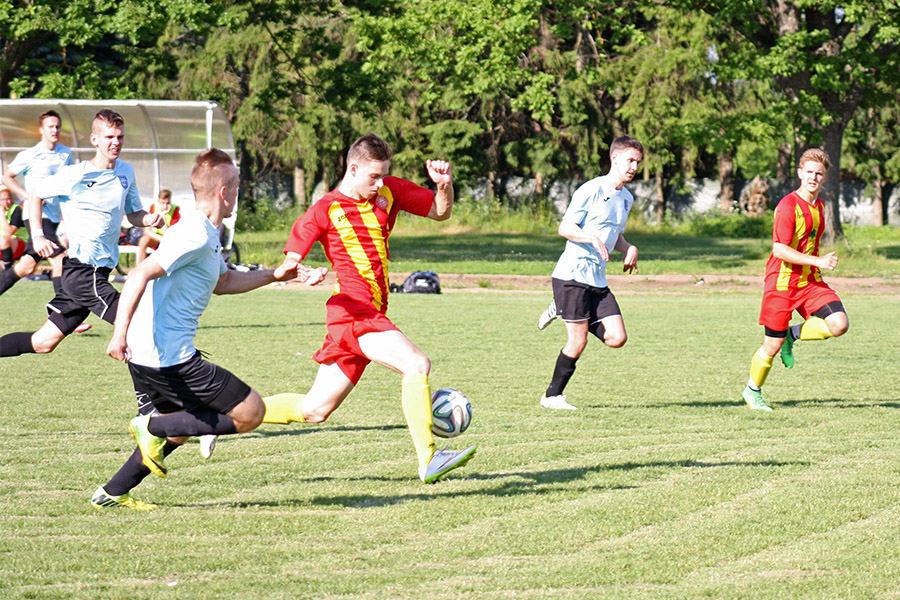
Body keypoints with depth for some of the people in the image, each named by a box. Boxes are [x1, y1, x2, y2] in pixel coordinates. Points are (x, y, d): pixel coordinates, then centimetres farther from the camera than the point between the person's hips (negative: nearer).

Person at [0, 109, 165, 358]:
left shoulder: (126, 171, 9)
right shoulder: (76, 175, -9)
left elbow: (133, 214, 18)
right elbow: (36, 194, 4)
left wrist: (149, 219, -5)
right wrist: (37, 236, -5)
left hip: (101, 271, 7)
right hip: (82, 269, -7)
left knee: (44, 343, 10)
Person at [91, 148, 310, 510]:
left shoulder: (207, 235, 17)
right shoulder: (196, 235, -16)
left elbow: (222, 282, 35)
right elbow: (141, 275, -24)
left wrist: (274, 276, 31)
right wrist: (120, 332, -31)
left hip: (145, 358, 10)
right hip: (171, 357, -10)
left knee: (178, 429, 29)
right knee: (251, 413, -4)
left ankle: (111, 494, 26)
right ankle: (153, 427, -6)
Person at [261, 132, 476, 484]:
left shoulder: (390, 192, 13)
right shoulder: (325, 211, -3)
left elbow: (440, 212, 18)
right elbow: (288, 265, -3)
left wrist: (444, 185, -3)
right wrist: (306, 276, -26)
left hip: (372, 316, 7)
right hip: (353, 309, -7)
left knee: (314, 410, 11)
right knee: (417, 364, -25)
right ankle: (428, 461, -28)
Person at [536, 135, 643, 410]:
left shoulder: (626, 198, 16)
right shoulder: (591, 190, -9)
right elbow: (565, 227, -10)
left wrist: (629, 249, 6)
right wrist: (593, 239, -27)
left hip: (598, 281, 7)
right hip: (572, 273, -7)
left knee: (617, 338, -5)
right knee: (578, 341, -8)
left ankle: (562, 310, 15)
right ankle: (552, 396, 9)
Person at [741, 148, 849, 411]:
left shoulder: (819, 205, 10)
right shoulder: (788, 206, -16)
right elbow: (780, 250, -21)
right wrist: (818, 261, -24)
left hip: (811, 281, 7)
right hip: (782, 282, -6)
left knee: (839, 324, -16)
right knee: (773, 345, 0)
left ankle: (793, 334, 9)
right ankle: (752, 391, 24)